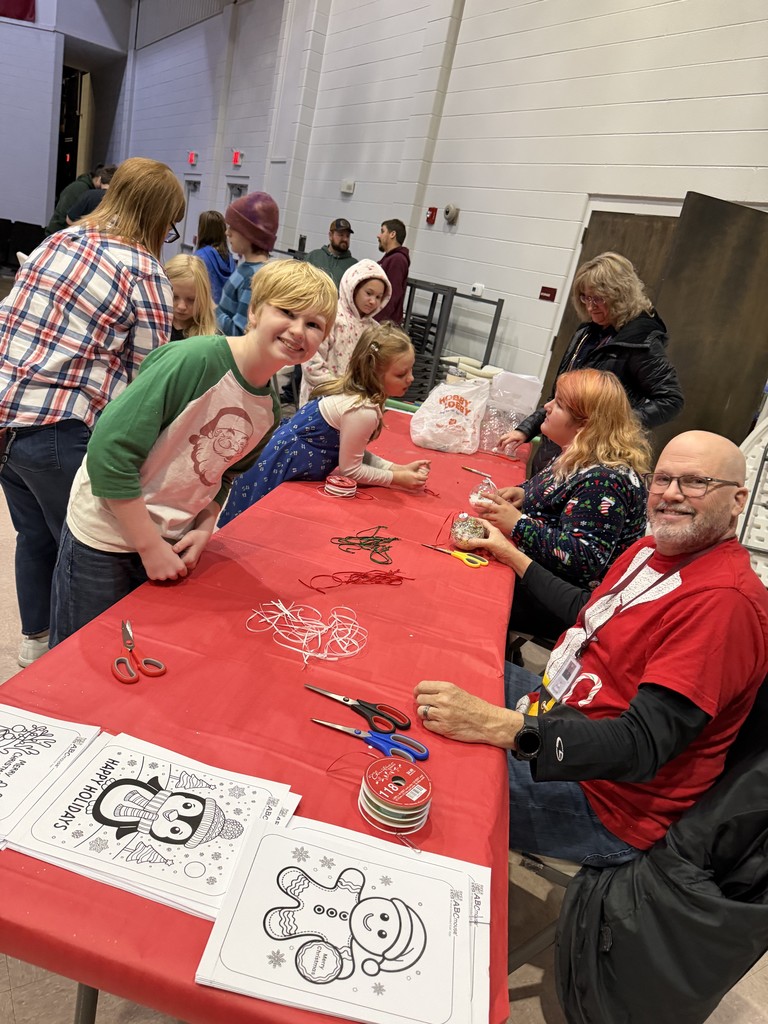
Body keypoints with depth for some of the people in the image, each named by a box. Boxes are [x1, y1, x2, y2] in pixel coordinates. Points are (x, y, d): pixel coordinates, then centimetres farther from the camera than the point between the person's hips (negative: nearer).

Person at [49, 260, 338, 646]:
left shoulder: (269, 411, -2)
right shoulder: (195, 360, -25)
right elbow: (111, 451, -25)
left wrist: (203, 528, -5)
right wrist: (150, 546, -20)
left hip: (172, 545, 6)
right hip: (104, 541, -6)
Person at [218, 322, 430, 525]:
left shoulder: (353, 389, -1)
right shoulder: (363, 411, -29)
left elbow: (353, 451, 4)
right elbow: (349, 468, -19)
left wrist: (397, 468, -2)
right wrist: (397, 478, -11)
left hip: (289, 455, 9)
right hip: (285, 463, -9)